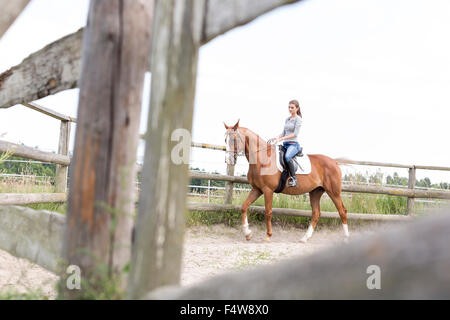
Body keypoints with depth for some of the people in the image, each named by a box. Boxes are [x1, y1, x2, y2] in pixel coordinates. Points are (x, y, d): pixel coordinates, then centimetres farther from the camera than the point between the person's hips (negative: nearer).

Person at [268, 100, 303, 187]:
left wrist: (281, 138, -19)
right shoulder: (287, 119, 18)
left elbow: (295, 134, -13)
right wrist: (275, 138, 2)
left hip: (293, 144, -8)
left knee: (287, 156, -37)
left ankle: (293, 179, -29)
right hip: (285, 144, 8)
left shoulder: (298, 119, -4)